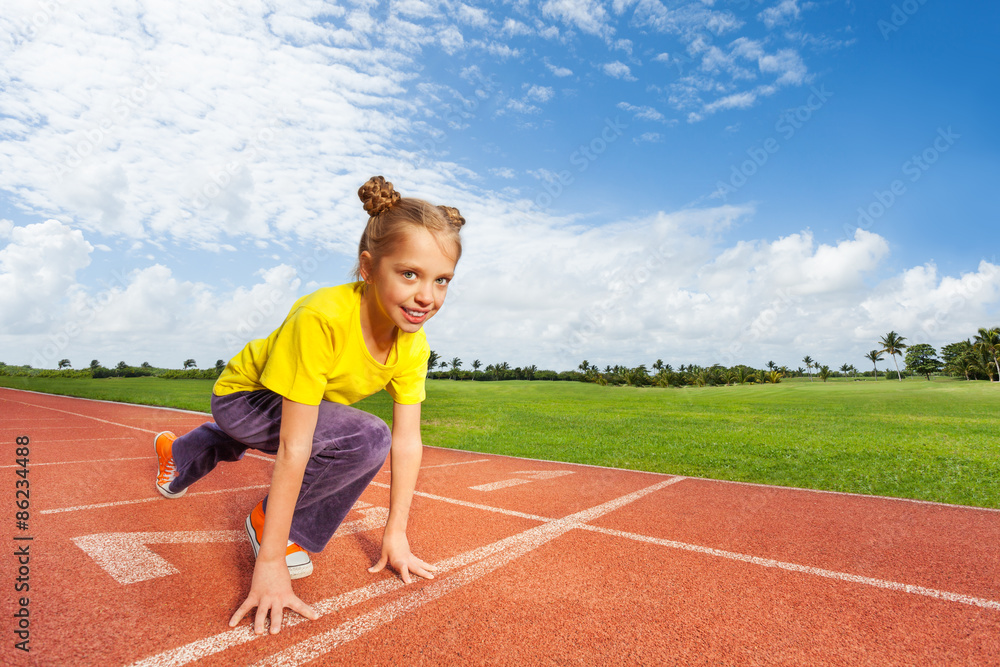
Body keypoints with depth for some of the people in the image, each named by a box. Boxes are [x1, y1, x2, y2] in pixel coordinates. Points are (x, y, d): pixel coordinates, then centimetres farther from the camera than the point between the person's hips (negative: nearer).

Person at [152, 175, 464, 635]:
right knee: (367, 439, -30)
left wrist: (395, 535, -16)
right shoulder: (322, 318, -41)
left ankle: (180, 454, 73)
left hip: (310, 405, 6)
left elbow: (407, 441, -19)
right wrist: (270, 562, -34)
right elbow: (294, 448, -40)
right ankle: (277, 528, -3)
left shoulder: (413, 346, -23)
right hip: (244, 395, -6)